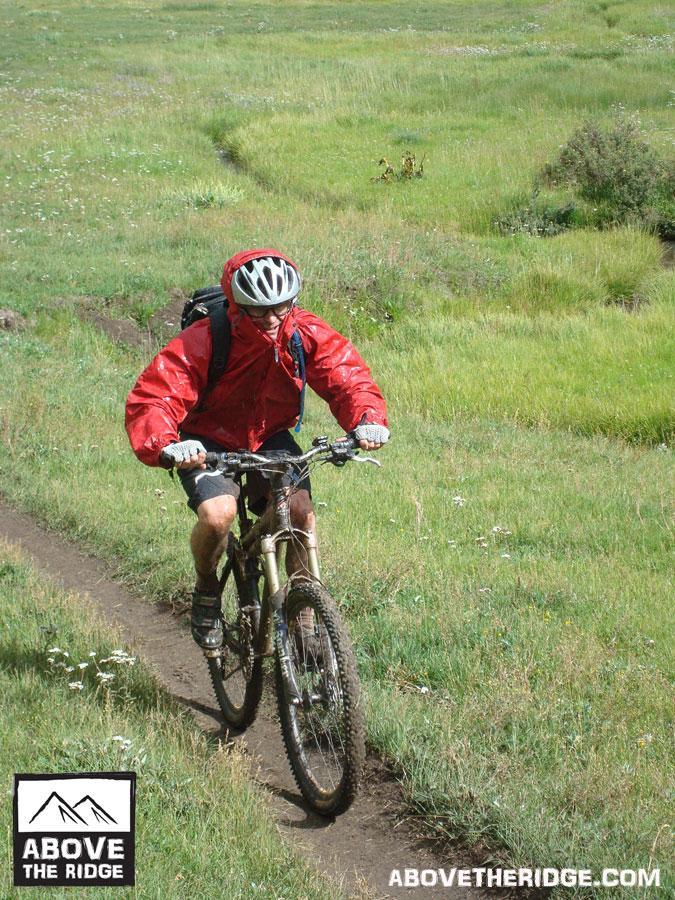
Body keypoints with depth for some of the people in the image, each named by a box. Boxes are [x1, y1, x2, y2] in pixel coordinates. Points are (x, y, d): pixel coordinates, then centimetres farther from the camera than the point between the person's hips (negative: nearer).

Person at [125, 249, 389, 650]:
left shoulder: (307, 334, -17)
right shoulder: (202, 342, -27)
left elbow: (348, 376, -17)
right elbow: (151, 399, -32)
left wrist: (368, 420, -39)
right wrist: (166, 447, -53)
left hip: (271, 438, 3)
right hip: (208, 443, -3)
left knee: (301, 508, -22)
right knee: (218, 514, -29)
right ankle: (206, 589, 3)